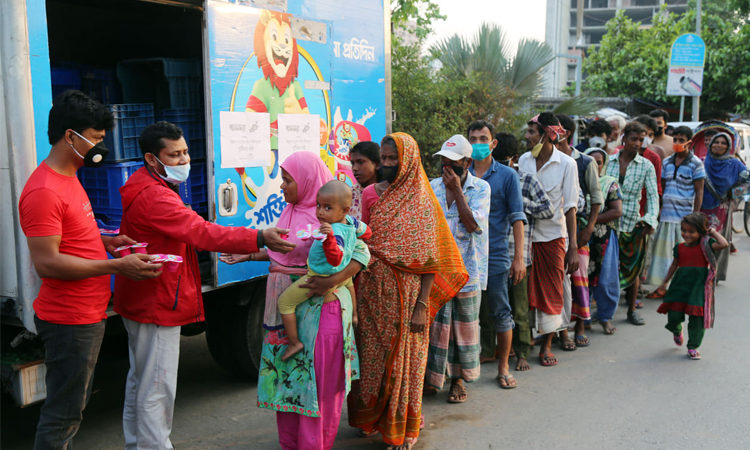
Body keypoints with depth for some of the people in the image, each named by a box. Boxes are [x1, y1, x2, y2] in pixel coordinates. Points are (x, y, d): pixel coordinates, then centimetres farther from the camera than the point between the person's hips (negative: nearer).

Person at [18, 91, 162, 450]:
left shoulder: (69, 178, 12)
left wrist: (105, 242, 8)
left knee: (74, 407, 21)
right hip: (69, 322, -10)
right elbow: (47, 263, -26)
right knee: (61, 418, 1)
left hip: (88, 316, 10)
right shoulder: (44, 191, -21)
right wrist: (117, 266, -25)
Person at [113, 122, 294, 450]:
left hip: (141, 301, 11)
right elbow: (202, 232, -34)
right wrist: (258, 238, -42)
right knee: (157, 389, -4)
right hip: (158, 304, -11)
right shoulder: (154, 197, -23)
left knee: (140, 380, 21)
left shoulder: (143, 188, 13)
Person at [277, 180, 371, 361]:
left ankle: (294, 342, 7)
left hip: (320, 278, -9)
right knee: (348, 281, 46)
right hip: (342, 275, 9)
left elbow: (335, 259, -48)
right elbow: (366, 232, 6)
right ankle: (354, 315, 61)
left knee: (284, 301, 0)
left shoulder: (336, 233, -38)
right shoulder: (351, 222, -13)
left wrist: (329, 237, -62)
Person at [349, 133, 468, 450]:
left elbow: (430, 259, -8)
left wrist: (422, 306, -13)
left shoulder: (422, 202, -5)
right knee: (372, 355, 11)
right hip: (372, 293, 3)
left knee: (404, 358, 5)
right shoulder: (370, 194, 4)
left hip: (406, 295, -3)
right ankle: (370, 418, 31)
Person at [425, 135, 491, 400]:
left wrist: (457, 190, -16)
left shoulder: (480, 188, -3)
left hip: (466, 269, -2)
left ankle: (458, 379, 23)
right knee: (435, 321, 4)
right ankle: (432, 376, 18)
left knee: (464, 323, 8)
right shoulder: (432, 187, 7)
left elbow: (473, 224, -17)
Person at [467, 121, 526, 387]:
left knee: (501, 313, 4)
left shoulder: (507, 175, 0)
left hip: (495, 255, -2)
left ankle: (503, 367, 19)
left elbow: (517, 218, -2)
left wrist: (519, 257, -9)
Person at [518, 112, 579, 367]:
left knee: (552, 292, 6)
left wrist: (573, 247, -11)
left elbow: (570, 207, -7)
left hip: (553, 236, -3)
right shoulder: (524, 160, 3)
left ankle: (546, 346, 20)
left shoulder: (566, 164, -8)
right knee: (525, 289, 7)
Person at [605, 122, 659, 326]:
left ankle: (632, 310, 22)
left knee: (632, 269, 7)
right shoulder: (609, 161, 4)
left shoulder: (646, 166, 3)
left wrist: (650, 220, -17)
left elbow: (653, 195, -2)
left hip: (633, 224, 0)